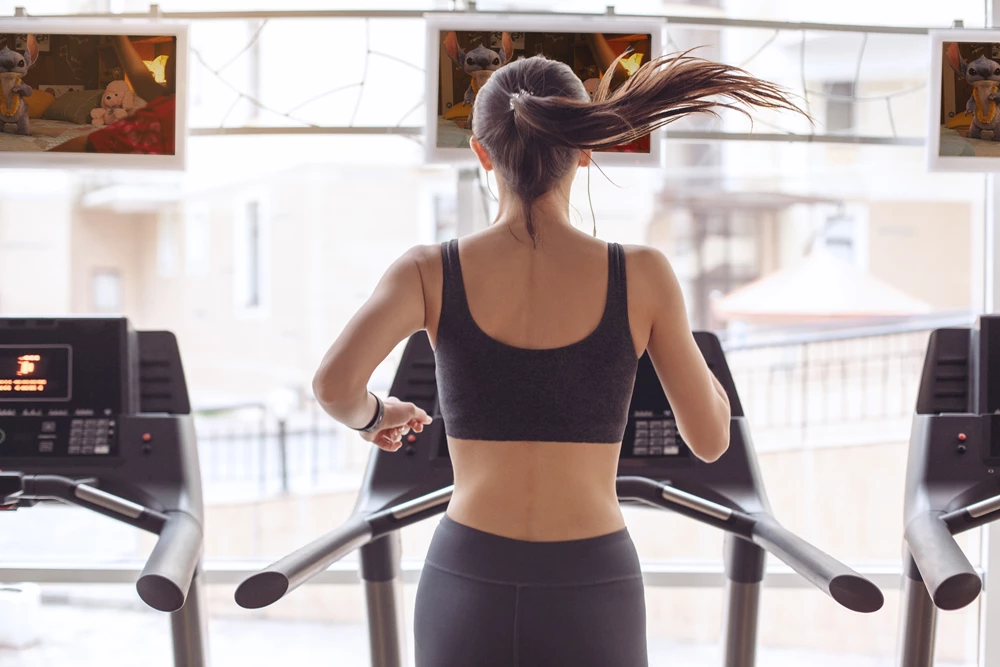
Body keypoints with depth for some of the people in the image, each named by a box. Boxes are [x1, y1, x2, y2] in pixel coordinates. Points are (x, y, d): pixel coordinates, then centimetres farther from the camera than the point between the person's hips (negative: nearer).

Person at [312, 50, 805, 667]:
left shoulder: (431, 273, -4)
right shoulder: (642, 275, -5)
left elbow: (335, 383, -19)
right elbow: (711, 439, 2)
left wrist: (372, 414, 6)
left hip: (470, 595, 1)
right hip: (589, 605, -1)